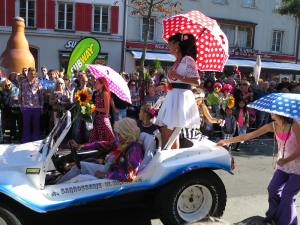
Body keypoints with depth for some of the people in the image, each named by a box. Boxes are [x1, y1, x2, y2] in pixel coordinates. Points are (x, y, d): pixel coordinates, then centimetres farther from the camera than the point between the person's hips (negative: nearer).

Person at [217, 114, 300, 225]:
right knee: (272, 189, 6)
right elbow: (249, 136, -4)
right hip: (282, 166, 6)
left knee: (287, 196, -3)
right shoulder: (273, 126, -6)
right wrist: (227, 141, -4)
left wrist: (286, 160, -18)